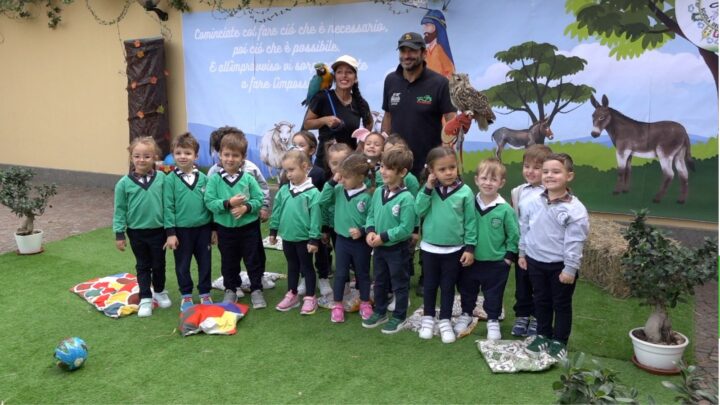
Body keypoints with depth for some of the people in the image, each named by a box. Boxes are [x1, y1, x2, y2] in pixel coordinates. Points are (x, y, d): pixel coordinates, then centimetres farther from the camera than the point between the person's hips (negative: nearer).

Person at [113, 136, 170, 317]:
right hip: (136, 231, 0)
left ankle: (160, 292, 37)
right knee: (143, 266, 13)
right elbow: (120, 210, -2)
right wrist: (119, 234, -2)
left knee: (159, 264, 15)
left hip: (158, 230, 0)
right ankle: (145, 299, 24)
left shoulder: (162, 178, -9)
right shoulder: (124, 183, -8)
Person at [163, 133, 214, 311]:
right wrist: (170, 233, -10)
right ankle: (186, 295, 26)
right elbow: (168, 207, -7)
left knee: (205, 262, 11)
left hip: (203, 228, 2)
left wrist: (214, 228, 7)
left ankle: (205, 294, 27)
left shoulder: (203, 178, 0)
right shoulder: (170, 179, -7)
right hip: (181, 229, -2)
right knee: (182, 264, 11)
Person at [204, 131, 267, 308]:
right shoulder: (214, 179, -8)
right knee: (229, 262, 16)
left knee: (253, 260, 9)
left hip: (248, 227, 0)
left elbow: (259, 199, -4)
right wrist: (228, 203, -24)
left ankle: (256, 290, 24)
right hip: (225, 228, 0)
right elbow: (209, 202, -11)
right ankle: (230, 290, 33)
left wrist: (246, 207, -21)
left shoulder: (248, 178, -7)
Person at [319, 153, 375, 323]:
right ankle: (337, 305, 25)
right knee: (340, 273, 12)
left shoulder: (366, 197, -18)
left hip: (360, 242, -3)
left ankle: (365, 303, 31)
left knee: (362, 273, 15)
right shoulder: (339, 190, -4)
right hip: (342, 239, 3)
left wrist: (362, 231, -27)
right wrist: (332, 182, -13)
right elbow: (323, 202, -9)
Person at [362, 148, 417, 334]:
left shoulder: (406, 198, -23)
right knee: (379, 282, 21)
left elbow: (406, 228, -24)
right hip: (379, 248, 7)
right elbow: (371, 214, 8)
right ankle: (380, 313, 38)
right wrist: (370, 231, -10)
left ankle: (399, 317, 25)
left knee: (399, 284, 10)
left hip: (397, 249, -7)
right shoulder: (378, 192, -1)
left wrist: (383, 237, -22)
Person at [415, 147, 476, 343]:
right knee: (429, 285, 15)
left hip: (454, 249, -1)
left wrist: (470, 247, -8)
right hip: (430, 248, 2)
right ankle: (428, 318, 32)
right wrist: (428, 189, -19)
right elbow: (419, 211, -13)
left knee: (448, 286, 12)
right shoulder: (429, 189, -5)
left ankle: (445, 321, 26)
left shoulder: (465, 191, -10)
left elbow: (470, 221, -6)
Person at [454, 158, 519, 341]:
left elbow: (514, 235, -5)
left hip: (496, 263, -3)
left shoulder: (505, 209, -14)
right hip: (470, 260, 3)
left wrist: (509, 256, -6)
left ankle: (493, 321, 32)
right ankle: (466, 314, 42)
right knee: (467, 291, 20)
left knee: (493, 295, 12)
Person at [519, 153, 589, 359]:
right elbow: (524, 230, 8)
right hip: (535, 261, 4)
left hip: (561, 265, -4)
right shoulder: (532, 203, -5)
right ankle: (543, 335, 35)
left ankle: (559, 341, 26)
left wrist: (570, 268, -15)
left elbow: (574, 242, -16)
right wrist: (523, 253, 11)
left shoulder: (575, 209, -18)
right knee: (541, 301, 18)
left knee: (562, 304, 11)